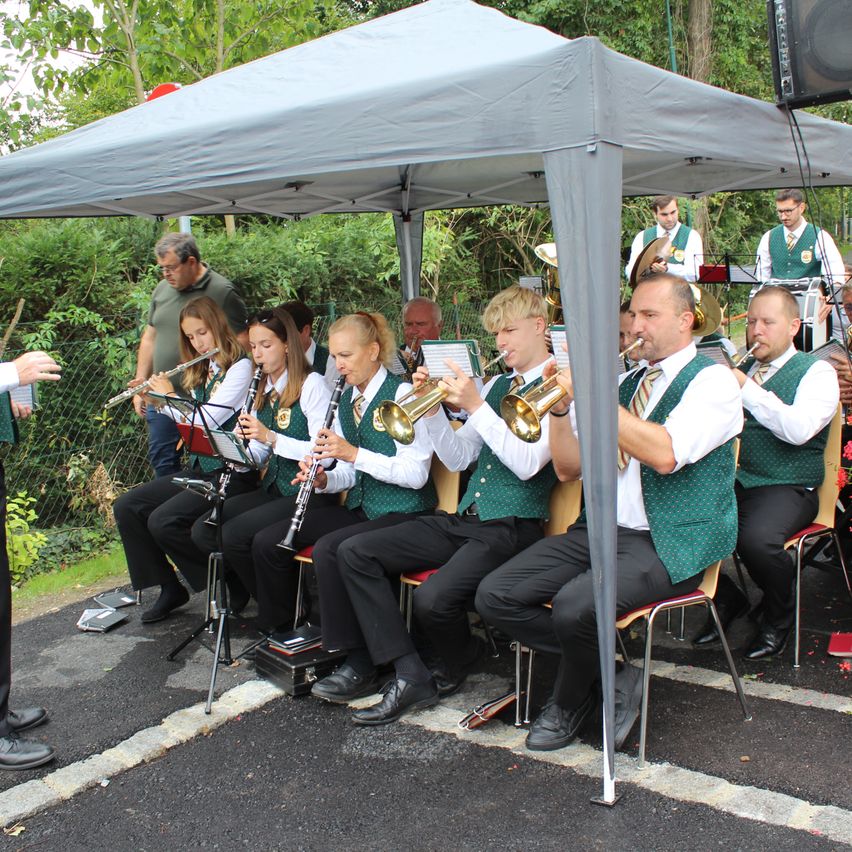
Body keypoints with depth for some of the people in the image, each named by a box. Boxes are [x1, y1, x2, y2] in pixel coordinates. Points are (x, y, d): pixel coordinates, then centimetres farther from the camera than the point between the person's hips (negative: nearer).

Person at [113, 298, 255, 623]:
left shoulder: (240, 367, -10)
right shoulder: (202, 373, 17)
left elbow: (208, 420, -18)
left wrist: (169, 395, -5)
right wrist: (155, 400, 8)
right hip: (199, 468, 9)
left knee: (163, 521, -24)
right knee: (126, 506, -4)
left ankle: (229, 582, -5)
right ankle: (169, 588, 5)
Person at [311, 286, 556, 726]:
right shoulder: (495, 384, 18)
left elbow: (528, 464, -19)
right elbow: (458, 459, 15)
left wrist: (475, 407, -19)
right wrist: (433, 409, 0)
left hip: (511, 528, -8)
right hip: (463, 519, 8)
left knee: (432, 598, -31)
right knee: (354, 552, -5)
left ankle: (461, 661, 7)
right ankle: (409, 675, -9)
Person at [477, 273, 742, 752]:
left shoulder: (713, 381, -4)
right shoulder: (626, 382, 16)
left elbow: (665, 454, -24)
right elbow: (570, 468, 13)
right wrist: (562, 408, -4)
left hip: (672, 544, -7)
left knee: (576, 605, -32)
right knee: (496, 597, -8)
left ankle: (571, 703, 1)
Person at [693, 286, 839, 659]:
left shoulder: (816, 372, 1)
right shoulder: (739, 368, 19)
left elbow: (799, 429, -18)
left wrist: (747, 388, -16)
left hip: (787, 487, -5)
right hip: (732, 478, 6)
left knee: (756, 539, -35)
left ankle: (779, 616, 1)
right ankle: (726, 599, 8)